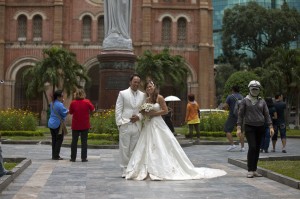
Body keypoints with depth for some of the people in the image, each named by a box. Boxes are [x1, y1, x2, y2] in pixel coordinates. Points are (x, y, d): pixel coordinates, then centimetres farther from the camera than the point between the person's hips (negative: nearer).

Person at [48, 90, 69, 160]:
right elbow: (65, 113, -17)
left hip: (51, 123, 8)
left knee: (54, 140, 13)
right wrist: (68, 111, 4)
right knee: (59, 139, -1)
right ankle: (56, 156, -3)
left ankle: (54, 155, 15)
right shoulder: (60, 104, -17)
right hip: (58, 124, -8)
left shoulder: (52, 104, 10)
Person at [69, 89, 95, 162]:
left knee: (74, 141, 9)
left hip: (75, 125, 1)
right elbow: (93, 109, 1)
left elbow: (70, 112, 3)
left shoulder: (73, 103, -8)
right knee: (84, 141, 6)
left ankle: (73, 158, 12)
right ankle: (83, 158, 4)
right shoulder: (87, 102, -9)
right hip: (85, 125, 0)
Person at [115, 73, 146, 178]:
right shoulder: (122, 93, 3)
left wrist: (139, 116, -6)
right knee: (124, 148, -2)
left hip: (137, 125, 3)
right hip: (125, 125, -3)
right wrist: (119, 123, -7)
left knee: (134, 149, 6)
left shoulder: (143, 95, 11)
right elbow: (118, 110, 0)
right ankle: (125, 169, 5)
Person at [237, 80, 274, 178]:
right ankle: (250, 170, -10)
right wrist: (238, 128, -9)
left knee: (257, 149, 5)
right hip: (249, 127, -4)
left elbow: (267, 115, 9)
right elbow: (240, 115, -1)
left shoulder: (262, 101, 10)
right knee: (252, 147, -15)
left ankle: (254, 170, 13)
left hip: (260, 127, 4)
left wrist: (271, 127, 0)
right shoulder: (245, 101, 0)